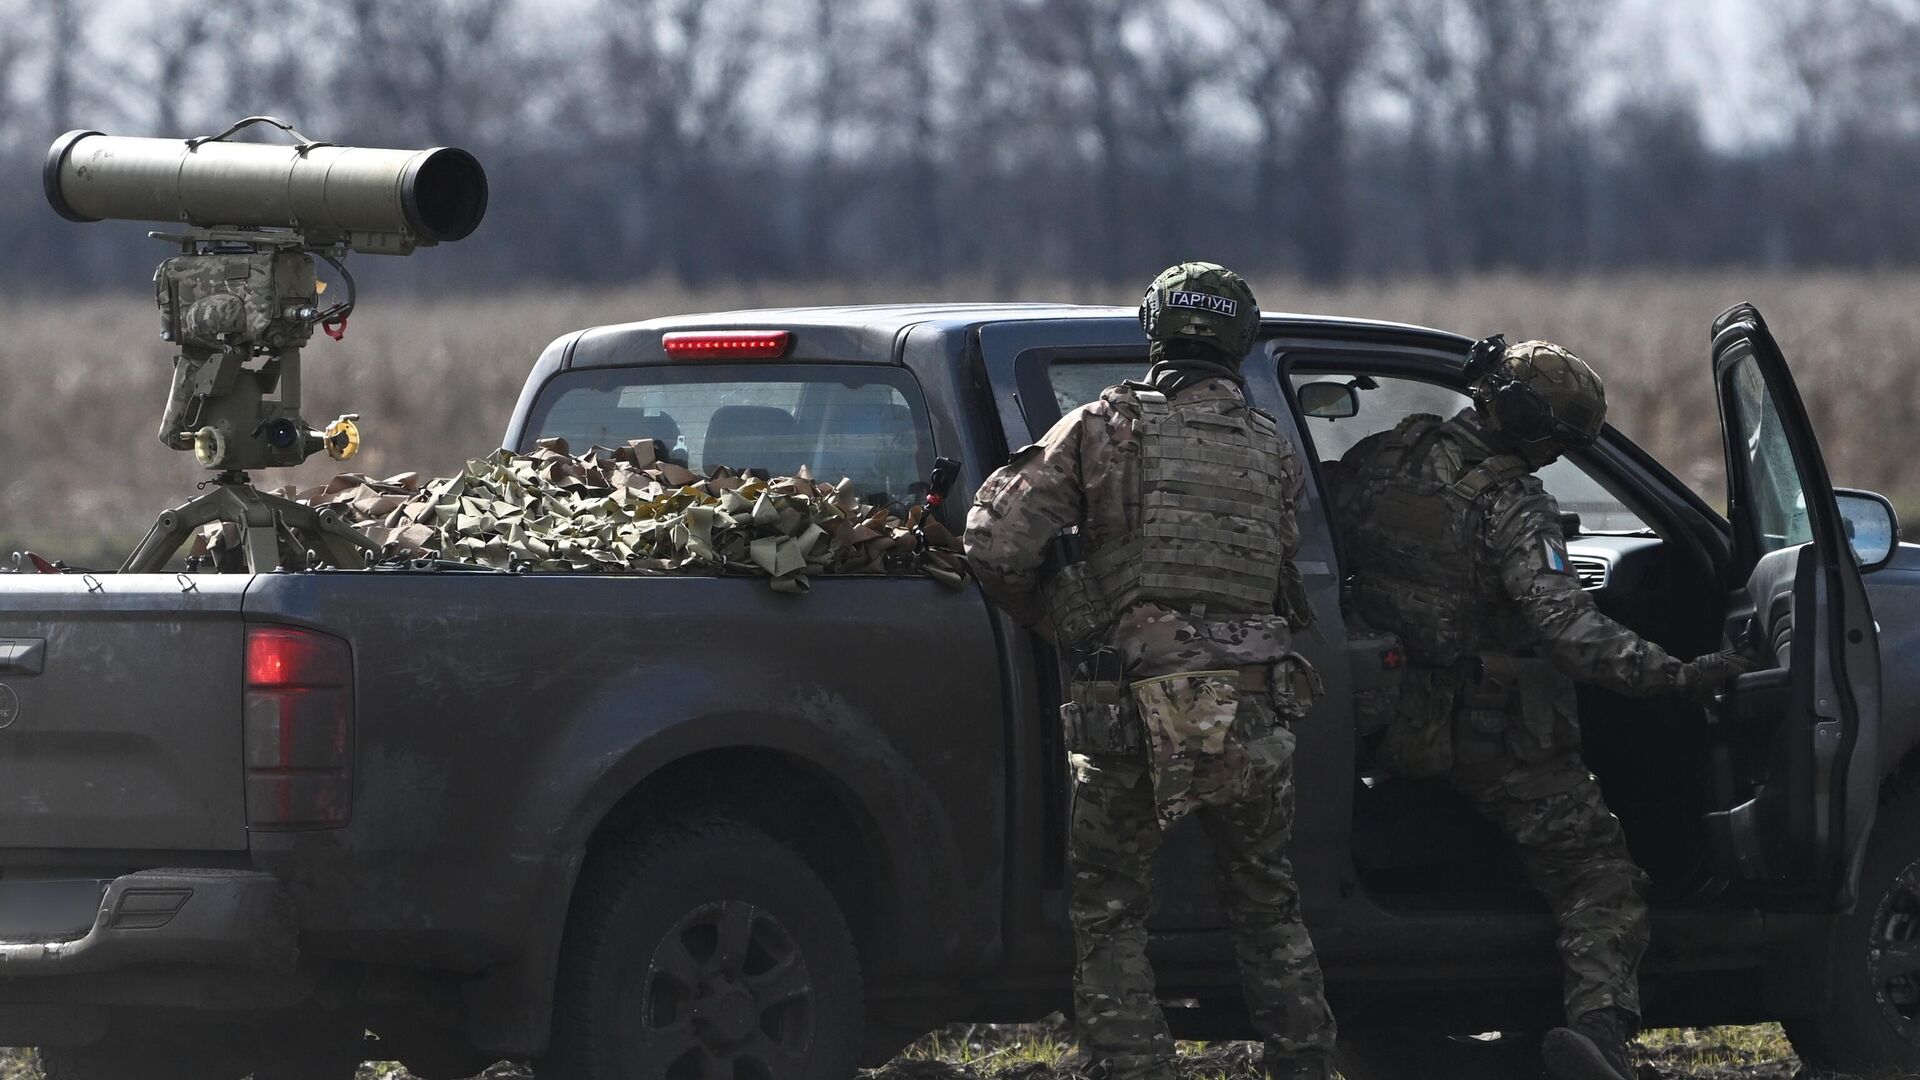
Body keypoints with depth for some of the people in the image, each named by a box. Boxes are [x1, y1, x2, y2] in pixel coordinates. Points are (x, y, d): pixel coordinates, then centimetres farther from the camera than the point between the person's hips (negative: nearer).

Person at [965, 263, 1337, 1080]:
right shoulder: (1271, 448, 10)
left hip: (1136, 713, -3)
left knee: (1110, 917, 9)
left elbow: (995, 542, -7)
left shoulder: (1108, 426, -1)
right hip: (1254, 719, 3)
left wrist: (1052, 623, 8)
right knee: (1267, 907, 20)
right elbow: (1285, 582, 5)